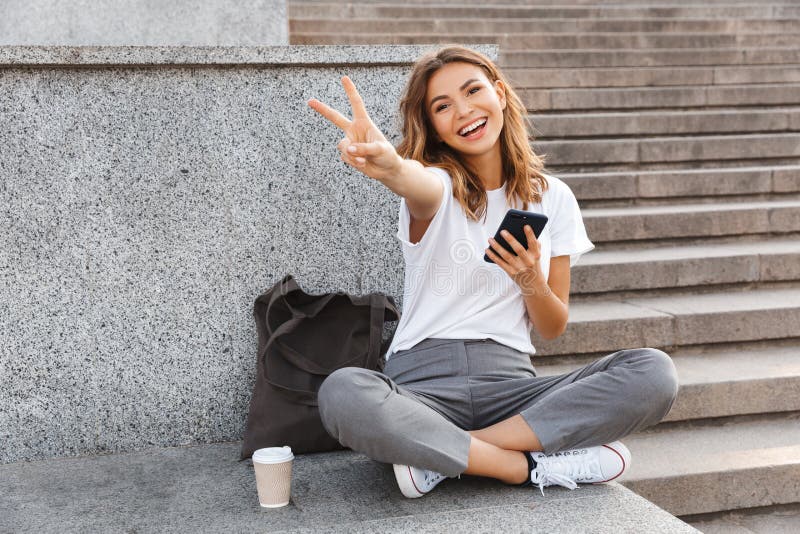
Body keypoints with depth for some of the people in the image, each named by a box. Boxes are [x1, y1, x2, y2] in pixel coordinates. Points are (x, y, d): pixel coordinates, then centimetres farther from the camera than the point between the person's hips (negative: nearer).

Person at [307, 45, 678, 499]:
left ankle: (444, 453, -22)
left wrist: (531, 280, -10)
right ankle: (529, 466, -23)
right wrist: (390, 167, -52)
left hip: (510, 381, 3)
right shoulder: (437, 184, 2)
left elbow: (554, 328, 12)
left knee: (655, 373, -22)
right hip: (423, 379, -3)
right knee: (342, 394, -36)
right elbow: (421, 186, -28)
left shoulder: (552, 197, 11)